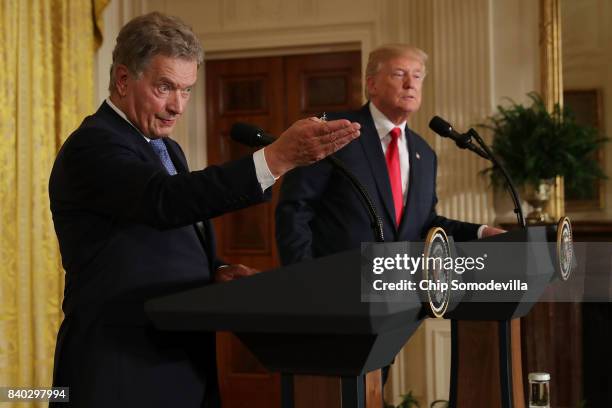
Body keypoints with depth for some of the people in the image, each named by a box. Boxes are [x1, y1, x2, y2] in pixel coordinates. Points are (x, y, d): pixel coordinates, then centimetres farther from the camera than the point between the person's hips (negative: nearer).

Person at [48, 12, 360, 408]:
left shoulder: (168, 150, 16)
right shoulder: (91, 145, -14)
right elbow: (167, 201, -31)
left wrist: (217, 271, 0)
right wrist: (278, 158, -36)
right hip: (123, 371, -8)